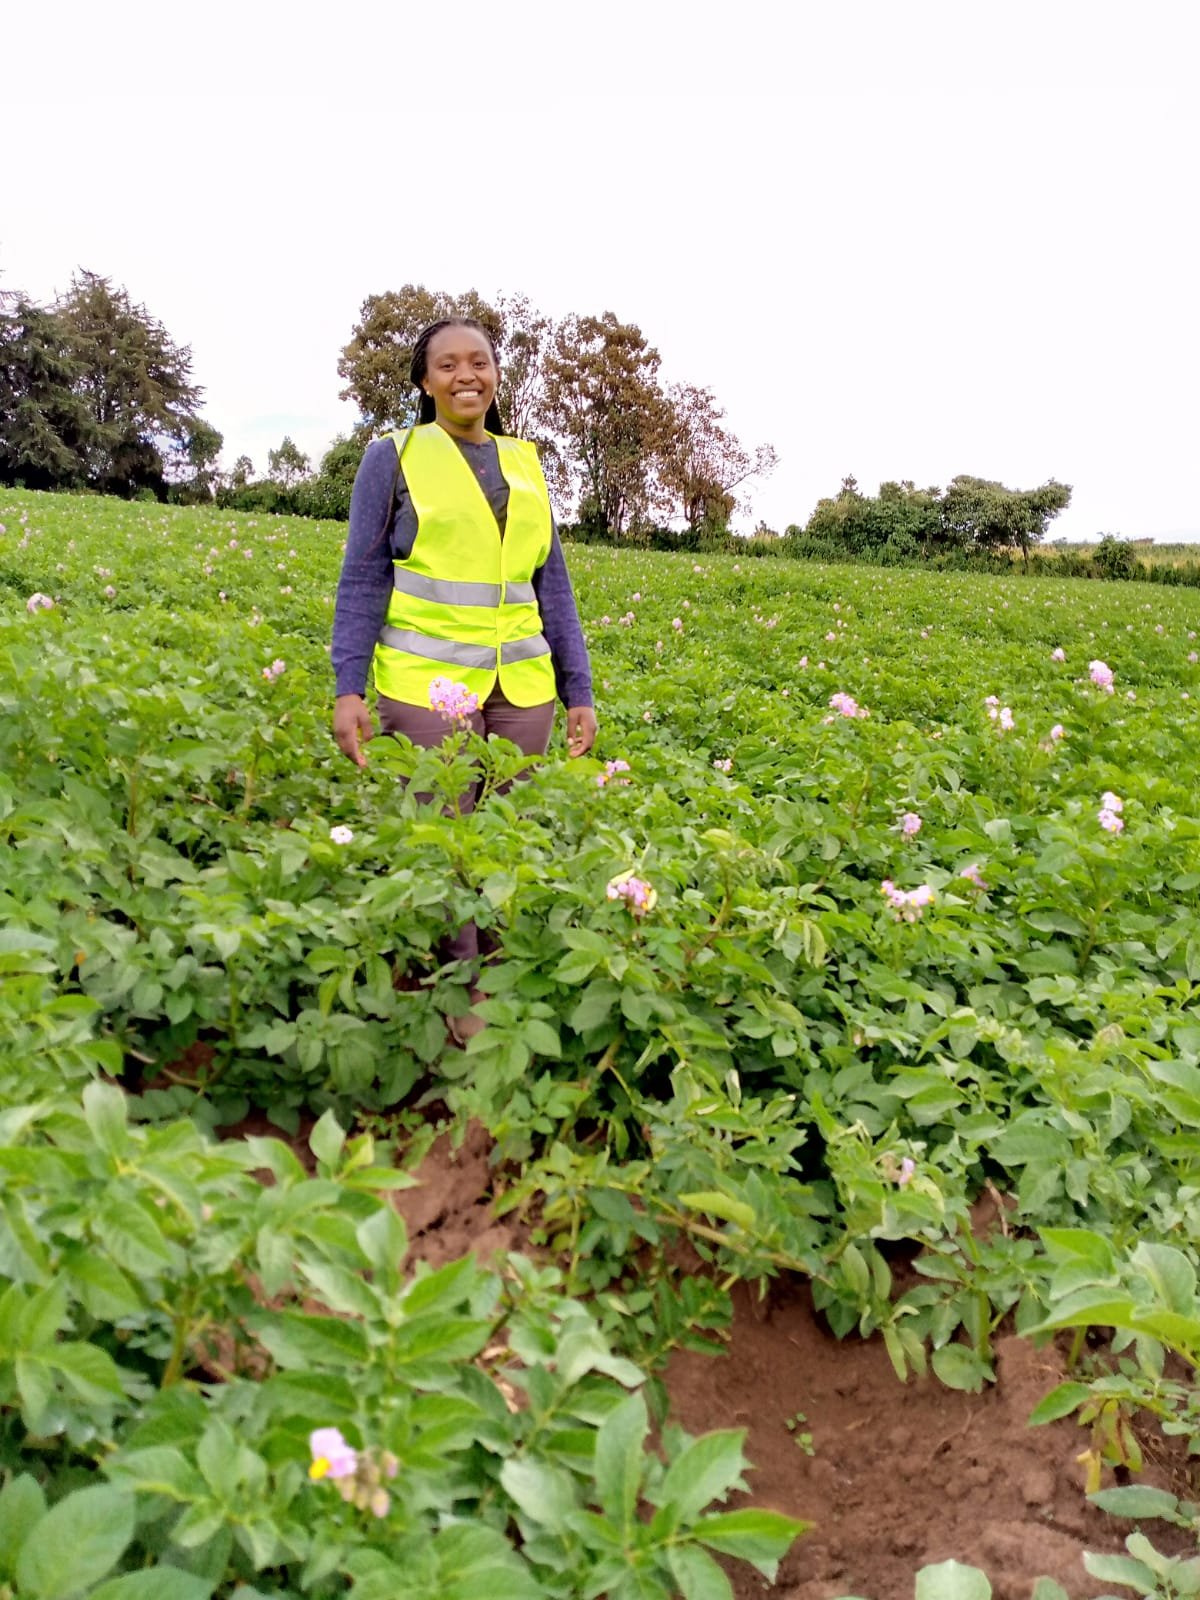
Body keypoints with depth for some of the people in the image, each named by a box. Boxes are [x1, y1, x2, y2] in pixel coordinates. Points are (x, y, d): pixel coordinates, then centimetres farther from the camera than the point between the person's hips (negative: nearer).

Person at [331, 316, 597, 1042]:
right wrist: (349, 688, -9)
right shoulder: (394, 456, 3)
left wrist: (580, 691, 8)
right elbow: (363, 578, 0)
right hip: (428, 680, -3)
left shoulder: (525, 464, 14)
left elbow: (553, 587, 14)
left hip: (521, 687, 4)